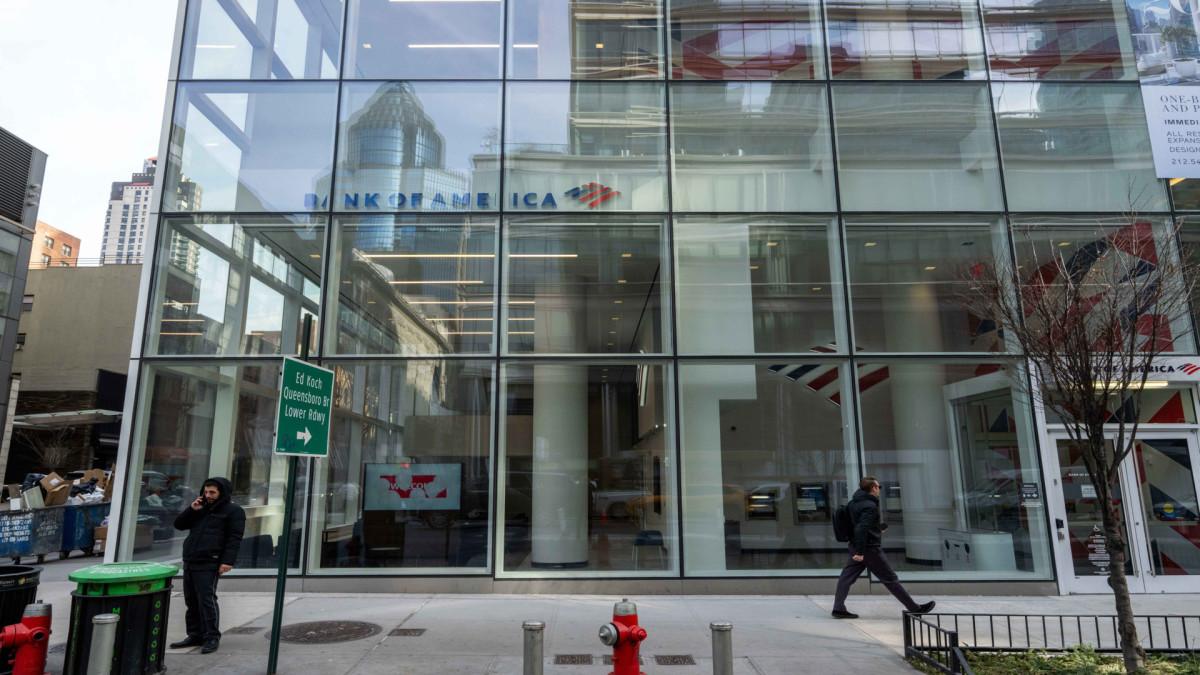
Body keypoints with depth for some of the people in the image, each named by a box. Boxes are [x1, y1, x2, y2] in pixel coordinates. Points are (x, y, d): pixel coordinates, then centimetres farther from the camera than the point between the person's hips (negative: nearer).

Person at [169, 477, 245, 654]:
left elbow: (234, 539, -10)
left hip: (208, 564, -8)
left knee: (206, 599, -10)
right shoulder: (201, 509, 20)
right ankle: (195, 635, 20)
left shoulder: (234, 511, -3)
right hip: (189, 561, 8)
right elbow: (179, 525, 18)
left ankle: (212, 637, -4)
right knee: (191, 601, 11)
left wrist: (228, 561, -20)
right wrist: (191, 510, 1)